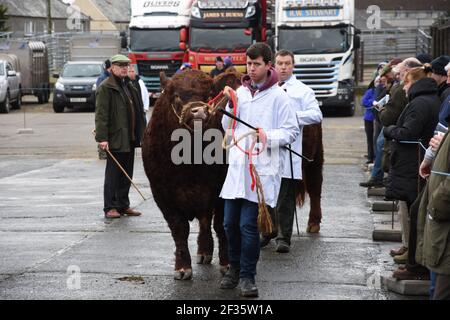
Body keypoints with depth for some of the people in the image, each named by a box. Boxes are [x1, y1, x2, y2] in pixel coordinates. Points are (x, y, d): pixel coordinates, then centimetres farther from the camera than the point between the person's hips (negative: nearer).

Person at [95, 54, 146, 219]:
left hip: (129, 139, 8)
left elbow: (138, 111, 22)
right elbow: (101, 114, -15)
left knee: (126, 174, 13)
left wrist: (140, 134, 17)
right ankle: (110, 207, 3)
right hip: (115, 139, -8)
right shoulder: (105, 88, -8)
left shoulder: (129, 86, 18)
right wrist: (102, 137, -21)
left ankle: (123, 205, 21)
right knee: (113, 174, -2)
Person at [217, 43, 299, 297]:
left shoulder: (278, 96, -4)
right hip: (237, 166, 5)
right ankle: (235, 267, 29)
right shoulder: (240, 92, 12)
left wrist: (268, 136, -20)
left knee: (248, 224, -6)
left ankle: (247, 276, 7)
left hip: (262, 168, -5)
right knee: (230, 223, 9)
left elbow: (292, 131, -4)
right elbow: (227, 127, 15)